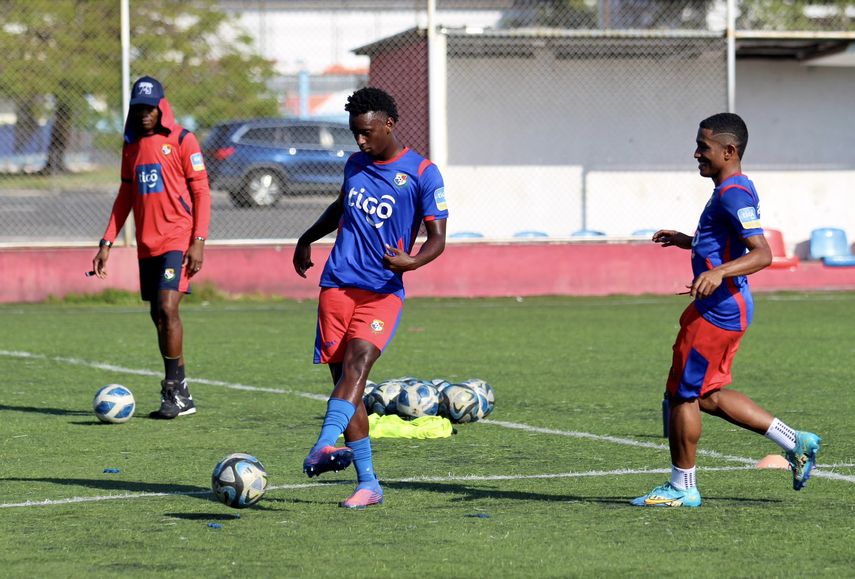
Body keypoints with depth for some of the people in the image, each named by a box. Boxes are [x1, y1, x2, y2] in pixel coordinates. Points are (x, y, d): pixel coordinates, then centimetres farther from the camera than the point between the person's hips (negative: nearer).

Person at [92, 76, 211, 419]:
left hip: (178, 240, -6)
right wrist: (107, 242, 13)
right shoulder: (131, 145, 14)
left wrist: (199, 240, -14)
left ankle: (175, 391, -10)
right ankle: (181, 396, 14)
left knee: (167, 309, -16)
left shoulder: (182, 140, -4)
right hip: (147, 245, 6)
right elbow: (125, 196, 19)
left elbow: (201, 192, -6)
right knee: (158, 317, 7)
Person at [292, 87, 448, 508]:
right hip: (338, 284, 5)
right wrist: (307, 239, 30)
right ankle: (368, 484, 0)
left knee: (356, 363, -26)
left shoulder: (422, 173, -3)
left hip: (383, 292, -5)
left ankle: (323, 448, -43)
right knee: (344, 378, -1)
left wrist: (411, 261, -22)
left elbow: (437, 238, -4)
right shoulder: (355, 165, 15)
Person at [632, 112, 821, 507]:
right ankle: (796, 443, 17)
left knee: (683, 394, -1)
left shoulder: (733, 194, -17)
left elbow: (762, 253, -25)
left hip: (718, 311, -11)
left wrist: (719, 273, -38)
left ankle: (682, 488, 9)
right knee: (708, 396, 16)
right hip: (724, 309, 11)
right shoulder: (733, 190, 15)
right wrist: (685, 241, 27)